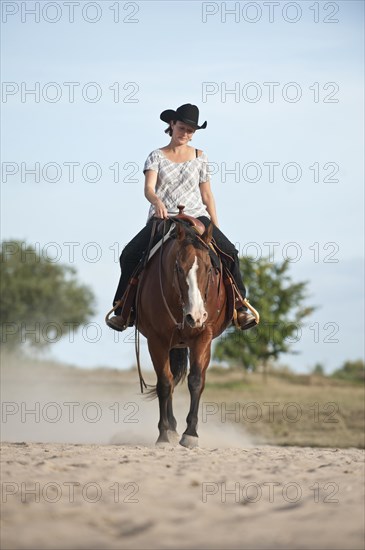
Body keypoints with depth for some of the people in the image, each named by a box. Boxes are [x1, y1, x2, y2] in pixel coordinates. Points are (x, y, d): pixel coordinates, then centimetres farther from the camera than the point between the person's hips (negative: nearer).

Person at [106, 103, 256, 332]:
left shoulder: (200, 157, 12)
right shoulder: (157, 156, 7)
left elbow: (207, 196, 15)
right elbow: (148, 188, -9)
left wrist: (216, 229, 10)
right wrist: (157, 203, -32)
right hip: (161, 218, -1)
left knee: (229, 251, -21)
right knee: (130, 254, -23)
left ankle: (239, 308, -14)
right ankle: (123, 310, -13)